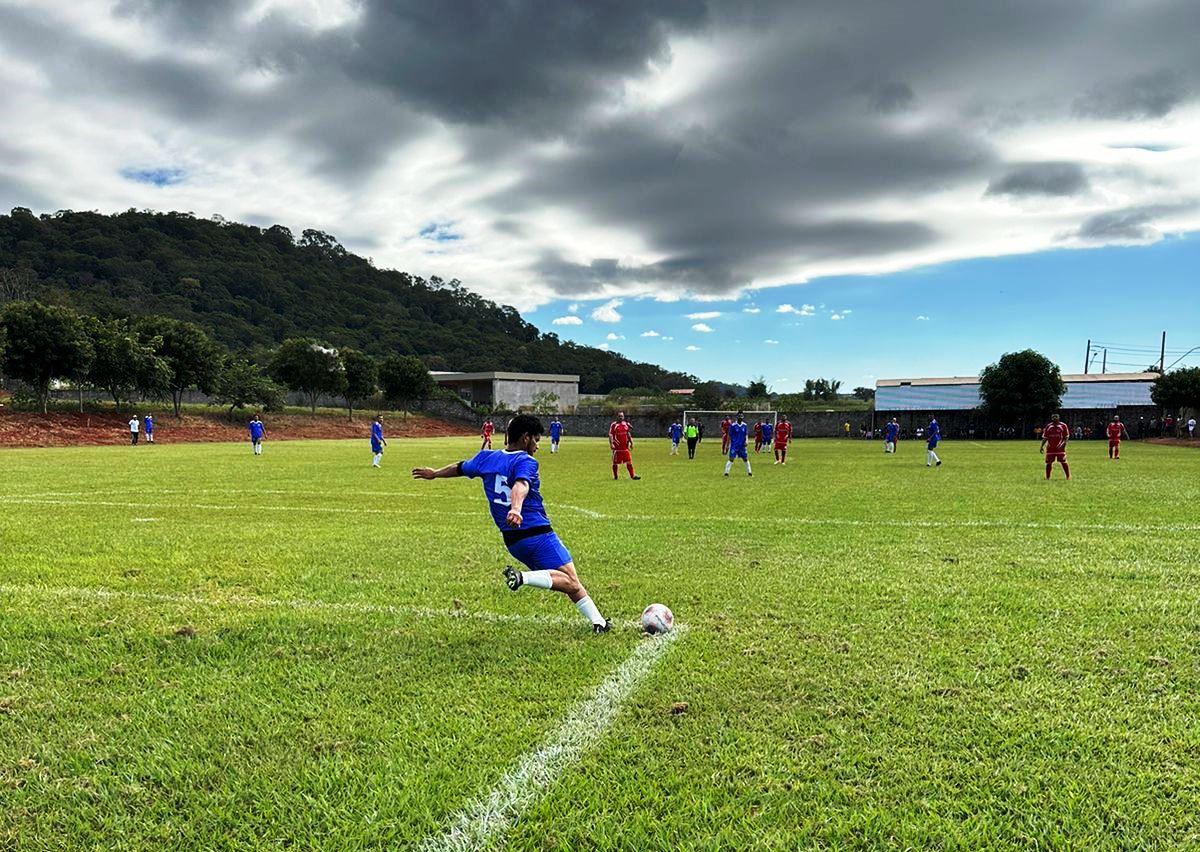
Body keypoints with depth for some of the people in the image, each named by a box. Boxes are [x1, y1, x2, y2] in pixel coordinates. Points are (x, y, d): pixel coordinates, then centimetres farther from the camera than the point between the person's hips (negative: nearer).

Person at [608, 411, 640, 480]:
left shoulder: (626, 424, 11)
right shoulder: (613, 425, -5)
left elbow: (629, 435, 19)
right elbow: (610, 435, -9)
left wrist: (631, 443, 14)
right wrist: (611, 444, -20)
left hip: (625, 447, 4)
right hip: (617, 448, -4)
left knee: (629, 462, 1)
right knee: (615, 462, 4)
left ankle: (632, 475, 3)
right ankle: (615, 476, 17)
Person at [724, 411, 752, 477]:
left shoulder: (745, 425, 5)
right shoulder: (733, 425, -7)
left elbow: (745, 435, 14)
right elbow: (729, 436, -3)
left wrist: (746, 441, -3)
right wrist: (728, 445, -3)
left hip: (742, 445, 4)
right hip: (734, 445, -4)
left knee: (745, 458, 8)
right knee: (731, 459, -9)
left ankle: (749, 472, 19)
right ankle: (726, 472, -4)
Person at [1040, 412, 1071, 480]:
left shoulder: (1063, 425, 0)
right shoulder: (1048, 426, 8)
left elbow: (1066, 436, 1)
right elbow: (1044, 438, 10)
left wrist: (1064, 443, -16)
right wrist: (1042, 446, 2)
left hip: (1060, 448, -2)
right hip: (1050, 448, 3)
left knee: (1063, 462, -3)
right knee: (1048, 463, 4)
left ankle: (1068, 477, 6)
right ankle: (1047, 477, 13)